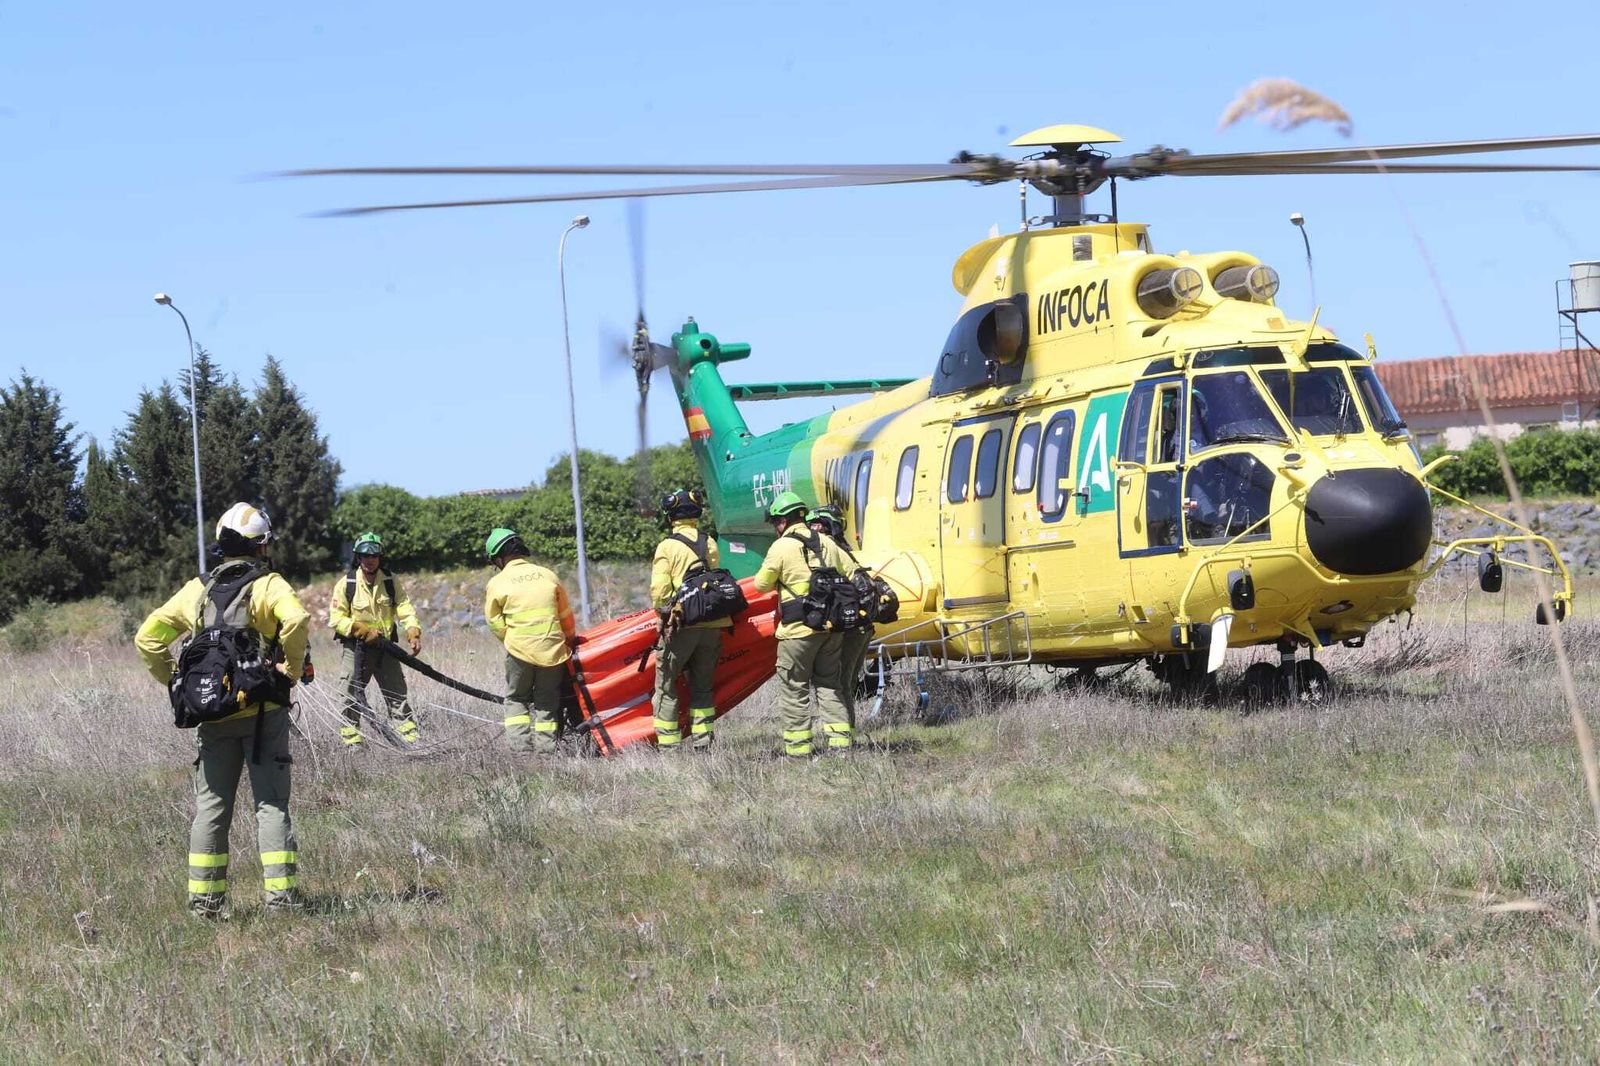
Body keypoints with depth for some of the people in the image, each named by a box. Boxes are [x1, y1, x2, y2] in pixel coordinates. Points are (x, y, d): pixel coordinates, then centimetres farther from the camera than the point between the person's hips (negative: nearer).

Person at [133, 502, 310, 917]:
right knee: (271, 803, 0)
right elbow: (296, 621, -24)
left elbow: (148, 638, 8)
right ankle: (280, 893, -7)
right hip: (262, 712, -3)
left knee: (210, 806, 8)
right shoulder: (268, 585, -3)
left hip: (212, 716, 4)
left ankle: (204, 898, 7)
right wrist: (291, 669, -12)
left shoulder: (197, 590, 10)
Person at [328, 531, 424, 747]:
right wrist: (363, 631, -20)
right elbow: (336, 619, -10)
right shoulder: (346, 585, -8)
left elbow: (404, 608, -5)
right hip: (355, 649, -2)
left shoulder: (390, 581, 1)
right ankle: (352, 740, 9)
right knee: (350, 697, 1)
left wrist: (413, 632, -23)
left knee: (397, 695, 4)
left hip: (385, 648, 2)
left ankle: (413, 739, 5)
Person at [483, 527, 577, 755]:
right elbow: (566, 616, 16)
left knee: (516, 699, 14)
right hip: (552, 650, 2)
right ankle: (545, 749, 4)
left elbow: (495, 623, 2)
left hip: (519, 650, -2)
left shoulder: (497, 583, 0)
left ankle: (519, 746, 2)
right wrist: (571, 640, 31)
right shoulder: (548, 576, 8)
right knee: (547, 703, 12)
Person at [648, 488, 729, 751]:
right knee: (703, 688, 14)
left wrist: (663, 612, 5)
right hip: (711, 625, 5)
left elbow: (659, 591, -12)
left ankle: (667, 747, 1)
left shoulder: (668, 547, -8)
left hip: (681, 624, -5)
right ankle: (703, 745, 11)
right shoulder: (710, 545, 6)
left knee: (666, 688, 5)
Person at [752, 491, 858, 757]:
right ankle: (840, 741, 6)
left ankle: (798, 748, 2)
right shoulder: (825, 544, 11)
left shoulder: (781, 547, -8)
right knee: (829, 684, 13)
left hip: (799, 629, -6)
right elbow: (852, 574, 16)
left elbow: (762, 584, -2)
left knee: (794, 688, 2)